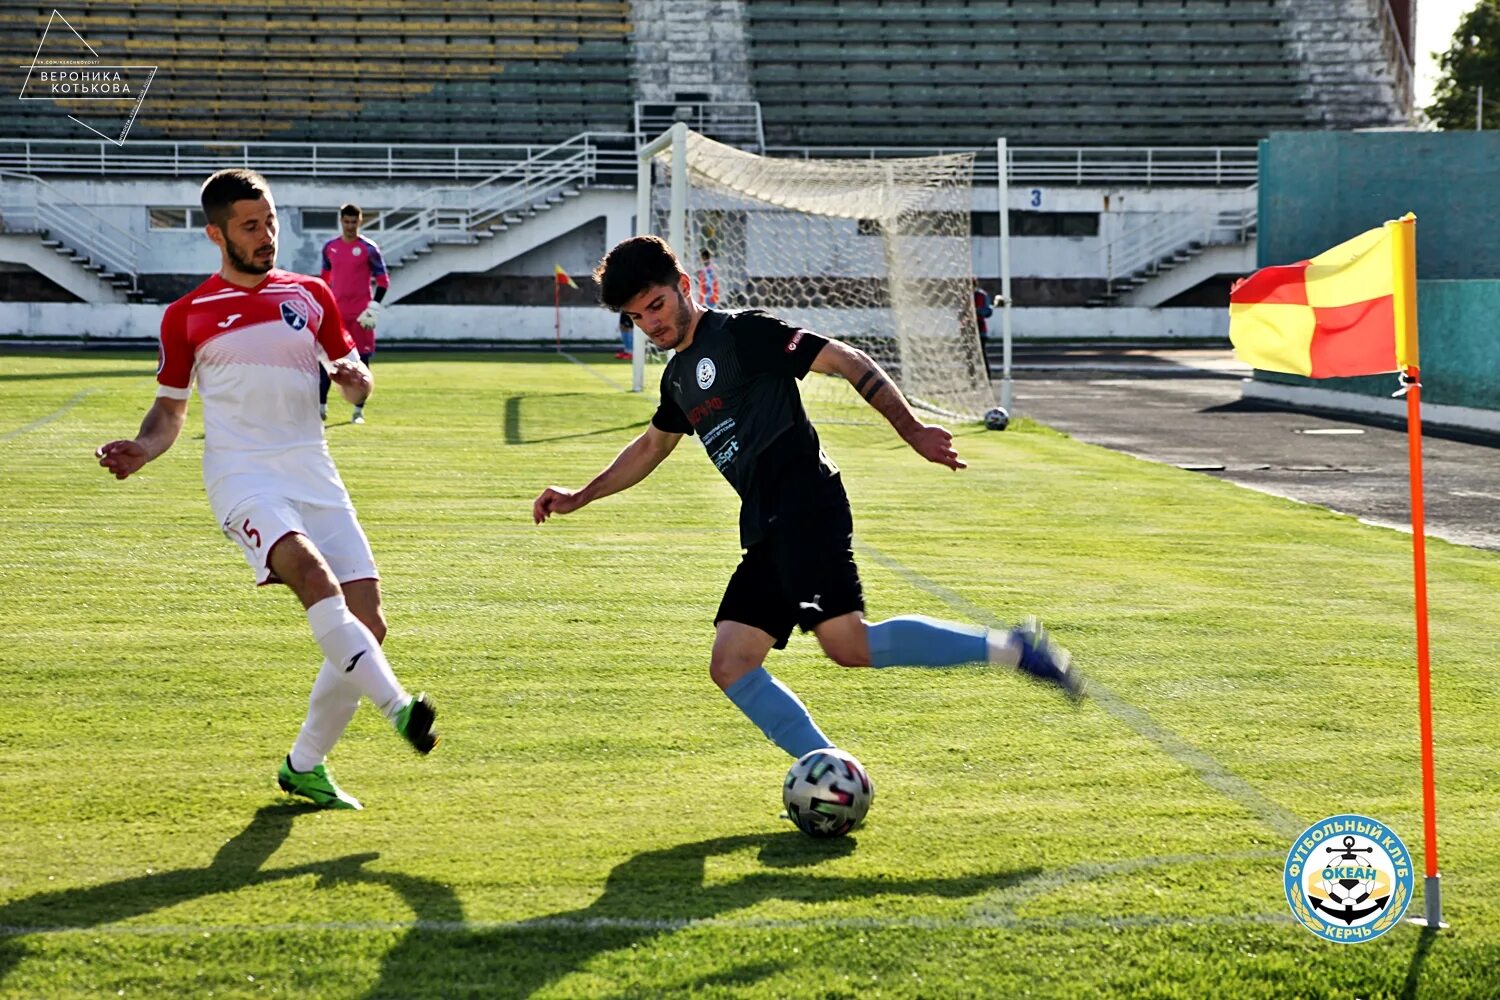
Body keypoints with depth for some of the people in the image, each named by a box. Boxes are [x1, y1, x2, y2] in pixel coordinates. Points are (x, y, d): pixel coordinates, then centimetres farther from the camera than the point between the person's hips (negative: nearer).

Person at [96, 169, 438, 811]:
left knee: (367, 622, -6)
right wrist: (139, 453, -6)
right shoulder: (187, 315, 8)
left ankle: (304, 766, 10)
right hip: (241, 475, -4)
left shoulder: (310, 295, 15)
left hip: (313, 474, 4)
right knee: (315, 578, -32)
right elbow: (169, 411, 15)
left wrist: (355, 378, -4)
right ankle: (398, 708, -39)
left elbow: (354, 378, 20)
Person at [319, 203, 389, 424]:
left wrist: (374, 305, -13)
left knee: (361, 359, 0)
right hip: (335, 311, 3)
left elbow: (383, 280, -2)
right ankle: (321, 406, 5)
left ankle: (359, 410, 8)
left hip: (360, 314, -3)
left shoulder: (369, 248, -4)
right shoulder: (330, 247, 8)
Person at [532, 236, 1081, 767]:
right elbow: (651, 446, 42)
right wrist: (579, 497, 42)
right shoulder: (678, 377, 23)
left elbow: (848, 361, -7)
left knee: (847, 644, -24)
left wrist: (911, 430, -15)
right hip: (767, 533, 9)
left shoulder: (742, 332, -2)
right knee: (730, 667, -2)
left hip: (805, 508, -9)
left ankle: (1010, 647, -14)